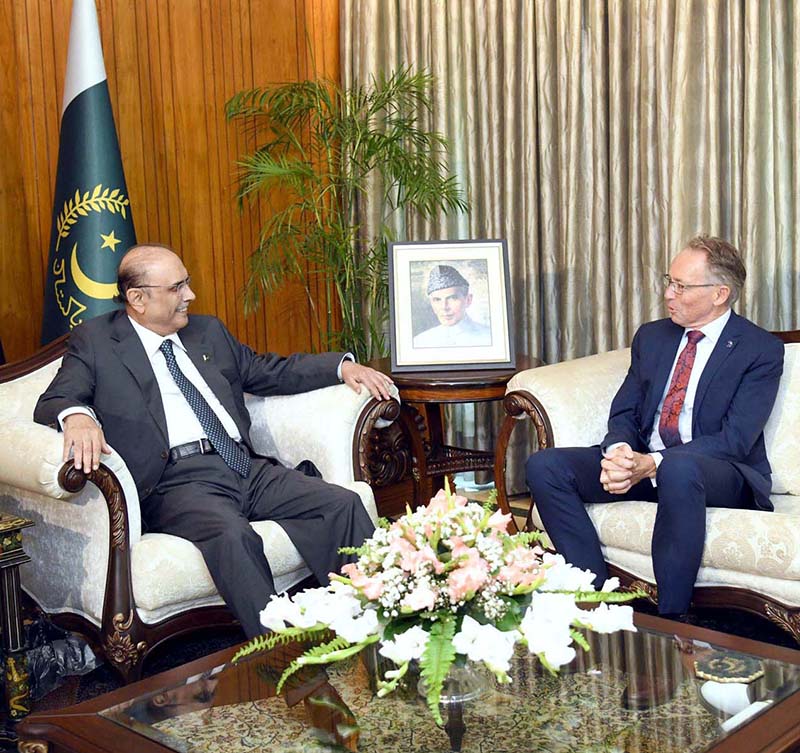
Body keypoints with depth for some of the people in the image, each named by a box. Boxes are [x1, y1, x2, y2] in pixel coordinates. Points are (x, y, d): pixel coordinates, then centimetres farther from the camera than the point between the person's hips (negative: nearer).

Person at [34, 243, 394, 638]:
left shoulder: (208, 331, 24)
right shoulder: (95, 340, 9)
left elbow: (270, 371, 30)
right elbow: (53, 401, -1)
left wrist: (342, 366, 16)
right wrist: (77, 416, -27)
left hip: (246, 468, 6)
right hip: (174, 480, -5)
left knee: (343, 504, -16)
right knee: (233, 534, -37)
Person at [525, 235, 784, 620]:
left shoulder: (762, 350, -4)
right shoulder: (651, 337, 15)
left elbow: (735, 439, -13)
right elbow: (624, 413, 11)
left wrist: (651, 464, -25)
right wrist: (618, 451, -15)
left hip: (722, 474, -6)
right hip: (640, 461, 6)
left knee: (679, 470, -42)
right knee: (544, 465, -15)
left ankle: (671, 620, -29)